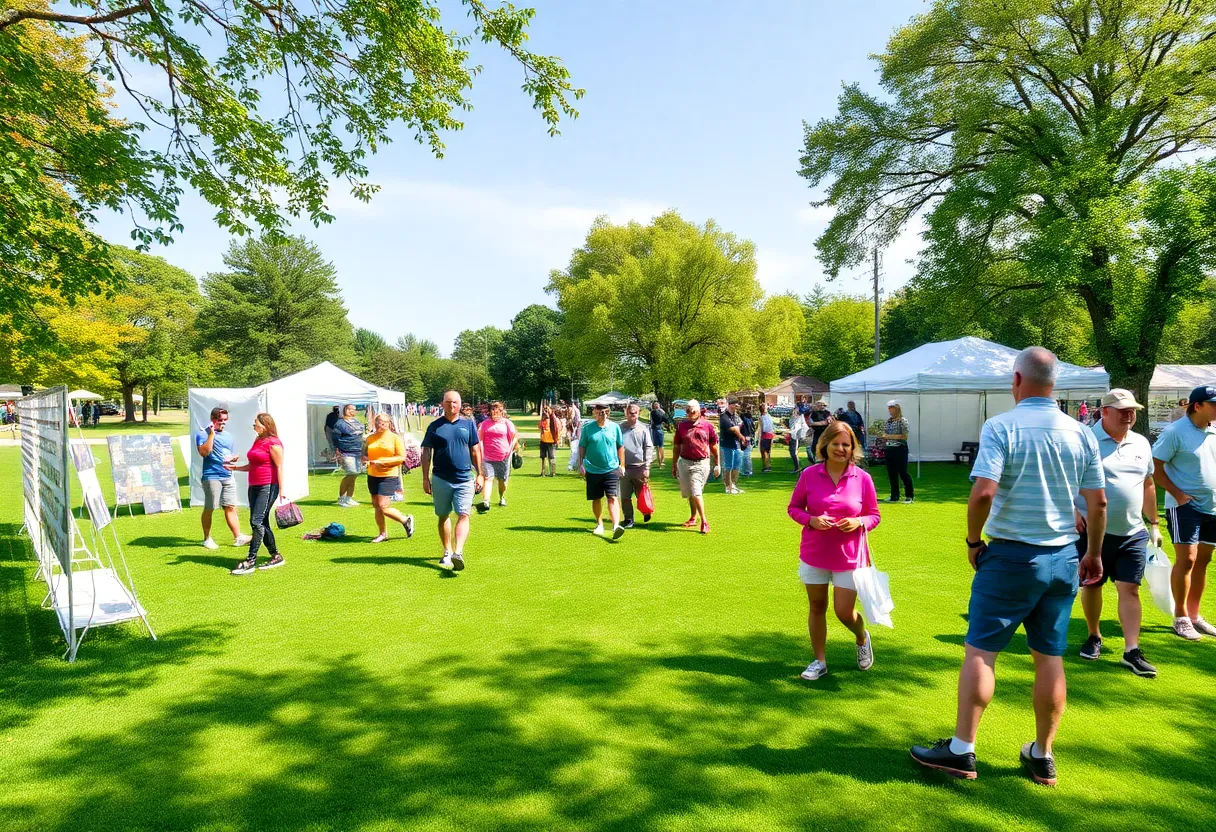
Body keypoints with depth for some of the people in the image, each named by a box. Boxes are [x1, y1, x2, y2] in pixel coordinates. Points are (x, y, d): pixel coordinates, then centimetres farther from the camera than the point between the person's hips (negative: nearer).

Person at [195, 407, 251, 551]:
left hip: (228, 476, 6)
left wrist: (233, 459, 6)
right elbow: (204, 452, -20)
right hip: (211, 476, -6)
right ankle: (207, 539, 15)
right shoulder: (203, 434, -3)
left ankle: (238, 537, 2)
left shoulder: (228, 436, 18)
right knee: (209, 509, 3)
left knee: (230, 507, 4)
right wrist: (212, 434, -19)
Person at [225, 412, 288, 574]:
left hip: (268, 487, -10)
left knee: (257, 521, -13)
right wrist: (235, 467, 15)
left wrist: (281, 490, -19)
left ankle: (250, 561, -12)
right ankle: (276, 557, 20)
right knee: (262, 523, 11)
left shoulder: (273, 443, -10)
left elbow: (279, 467, -14)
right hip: (254, 487, 10)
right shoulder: (257, 441, 18)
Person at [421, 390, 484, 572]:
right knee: (443, 516, 10)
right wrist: (425, 478, -1)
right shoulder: (435, 426, 3)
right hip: (441, 480, 1)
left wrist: (479, 475, 8)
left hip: (465, 479, 0)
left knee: (463, 515, -13)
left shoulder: (468, 424, 6)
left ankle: (458, 552, -21)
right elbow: (426, 452, 5)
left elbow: (475, 451, 11)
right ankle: (447, 552, 23)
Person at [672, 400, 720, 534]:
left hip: (702, 463, -3)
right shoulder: (681, 426, 4)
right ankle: (693, 518, 25)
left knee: (696, 492, -10)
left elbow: (714, 445, 7)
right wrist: (674, 465, 11)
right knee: (690, 492, 11)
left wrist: (717, 464, 8)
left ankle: (704, 522, -5)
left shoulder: (707, 425, 0)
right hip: (684, 462, 3)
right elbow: (676, 446, 10)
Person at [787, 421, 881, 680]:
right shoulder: (809, 474, -6)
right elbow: (793, 507, 3)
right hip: (814, 555, 1)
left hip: (849, 557, -1)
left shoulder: (862, 478, -7)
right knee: (817, 608, 11)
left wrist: (859, 523, -18)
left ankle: (862, 638, 38)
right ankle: (819, 661, 28)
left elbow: (874, 515, 3)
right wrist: (811, 520, -17)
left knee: (844, 612, 2)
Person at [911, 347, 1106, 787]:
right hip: (1063, 557, 5)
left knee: (980, 651, 3)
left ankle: (961, 750, 10)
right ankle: (1042, 757, 24)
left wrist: (973, 540, -7)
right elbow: (1098, 501, 5)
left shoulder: (1001, 427, -13)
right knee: (1050, 657, 12)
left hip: (1010, 556, -5)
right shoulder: (1081, 433, 2)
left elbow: (983, 491, -22)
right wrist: (1094, 553, 17)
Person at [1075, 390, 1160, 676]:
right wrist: (1072, 511, -16)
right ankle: (1094, 637, 29)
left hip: (1132, 534, 4)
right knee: (1091, 586, 9)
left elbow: (1147, 484, 19)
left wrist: (1154, 524, 20)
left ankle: (1132, 651, 2)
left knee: (1130, 589, 0)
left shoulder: (1141, 444, 10)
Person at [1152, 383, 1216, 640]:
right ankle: (1180, 617, 3)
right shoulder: (1175, 432, -13)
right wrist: (1178, 494, -17)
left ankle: (1193, 615, 22)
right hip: (1185, 506, -7)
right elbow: (1155, 467, -14)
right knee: (1186, 559, -8)